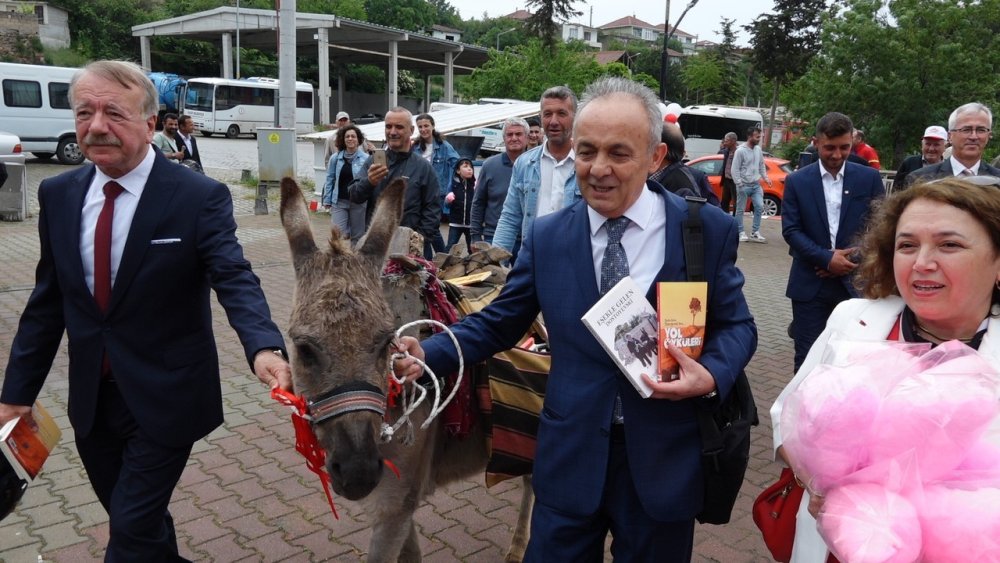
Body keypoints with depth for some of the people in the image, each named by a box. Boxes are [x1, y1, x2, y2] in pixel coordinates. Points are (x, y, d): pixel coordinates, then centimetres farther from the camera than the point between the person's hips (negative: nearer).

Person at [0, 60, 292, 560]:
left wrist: (264, 348, -44)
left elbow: (235, 281, -24)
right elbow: (47, 300, 7)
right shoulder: (58, 194, 1)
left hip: (164, 399, -5)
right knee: (133, 520, 21)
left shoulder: (200, 197, -14)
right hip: (91, 401, 5)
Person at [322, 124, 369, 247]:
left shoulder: (366, 159, -5)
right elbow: (330, 179, 9)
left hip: (358, 203, -1)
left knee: (357, 236, 10)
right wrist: (327, 200, 5)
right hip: (339, 201, 1)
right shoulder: (336, 158, 3)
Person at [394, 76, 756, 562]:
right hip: (571, 457, 1)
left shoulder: (709, 230, -6)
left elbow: (736, 324, 1)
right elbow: (500, 322, 3)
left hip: (666, 461, 0)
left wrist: (712, 374, -20)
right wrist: (427, 353, -12)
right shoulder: (545, 236, -2)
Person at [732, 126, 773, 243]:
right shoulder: (740, 151, -12)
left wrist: (765, 177, 5)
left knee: (759, 207, -1)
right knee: (740, 210, 3)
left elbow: (762, 165, 18)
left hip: (756, 185, 6)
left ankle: (755, 232, 7)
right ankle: (741, 233, 11)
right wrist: (739, 184, -15)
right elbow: (735, 169, -12)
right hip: (744, 185, -6)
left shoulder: (758, 149, 7)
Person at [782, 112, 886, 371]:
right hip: (810, 284, 0)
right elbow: (791, 230, -4)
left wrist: (852, 260, -9)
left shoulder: (869, 178, 4)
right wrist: (827, 259, -15)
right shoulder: (797, 181, 2)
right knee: (807, 356, 5)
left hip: (855, 282, 1)